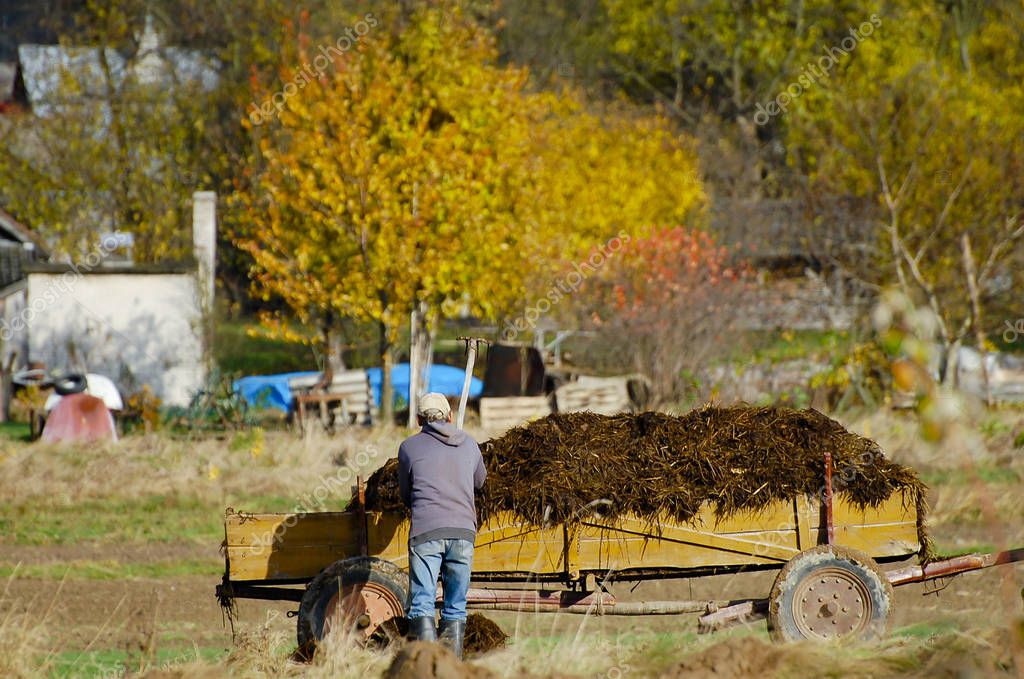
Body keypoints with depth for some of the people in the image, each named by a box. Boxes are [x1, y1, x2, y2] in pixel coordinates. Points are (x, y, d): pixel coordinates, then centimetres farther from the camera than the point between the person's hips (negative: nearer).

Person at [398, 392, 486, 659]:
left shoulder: (409, 447, 10)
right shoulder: (468, 444, 18)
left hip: (425, 530, -3)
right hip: (463, 530, 3)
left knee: (422, 606, -5)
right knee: (456, 607, 11)